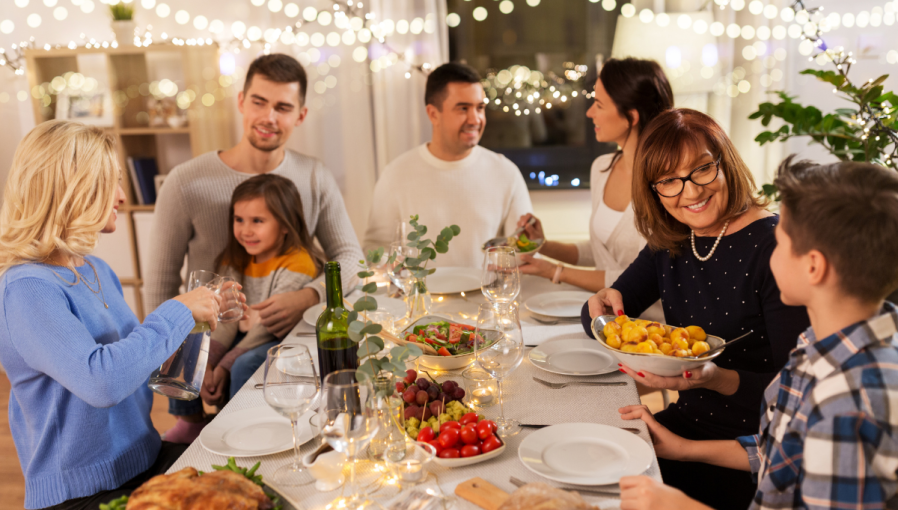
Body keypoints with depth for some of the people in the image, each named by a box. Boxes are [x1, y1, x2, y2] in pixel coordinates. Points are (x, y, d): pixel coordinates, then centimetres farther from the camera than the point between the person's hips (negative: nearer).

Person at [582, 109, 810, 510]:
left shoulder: (773, 245, -16)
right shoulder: (669, 244, 4)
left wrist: (717, 379, -34)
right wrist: (601, 306, -11)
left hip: (754, 447, -6)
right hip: (687, 423, 6)